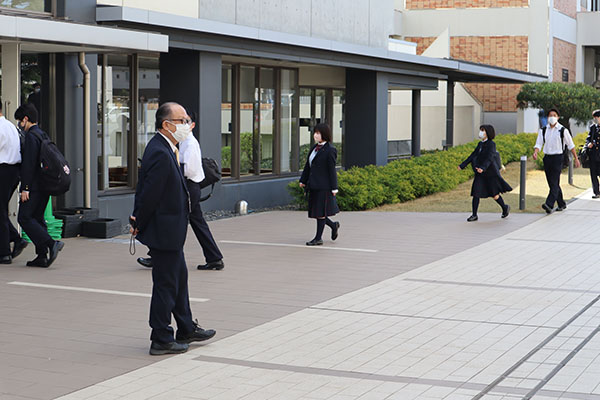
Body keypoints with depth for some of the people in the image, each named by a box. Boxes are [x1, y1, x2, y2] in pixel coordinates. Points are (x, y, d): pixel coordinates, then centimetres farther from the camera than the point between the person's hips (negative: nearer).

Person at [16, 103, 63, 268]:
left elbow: (29, 163, -18)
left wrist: (25, 188, -19)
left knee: (24, 218, -9)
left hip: (34, 186, -9)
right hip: (45, 186, 9)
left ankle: (52, 244, -19)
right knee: (37, 218, 10)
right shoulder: (43, 135, 18)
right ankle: (42, 256, 6)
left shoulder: (31, 136, -12)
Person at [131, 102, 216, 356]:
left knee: (179, 277, 20)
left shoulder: (163, 148, 10)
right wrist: (139, 225, -10)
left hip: (169, 231, 11)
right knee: (166, 284, 0)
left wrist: (138, 220, 9)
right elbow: (150, 193, -22)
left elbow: (144, 190, 12)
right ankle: (161, 340, 11)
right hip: (164, 232, -11)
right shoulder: (161, 154, -24)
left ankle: (187, 330, 32)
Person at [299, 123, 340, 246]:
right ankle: (333, 225, 31)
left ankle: (318, 238, 6)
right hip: (314, 185, 8)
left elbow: (332, 170, -12)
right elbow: (308, 166, 17)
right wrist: (303, 180, 15)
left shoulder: (330, 150, -10)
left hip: (323, 186, -8)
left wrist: (334, 188, -12)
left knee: (320, 212, -2)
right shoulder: (315, 148, 13)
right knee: (314, 211, 11)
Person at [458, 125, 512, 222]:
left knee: (494, 194, 3)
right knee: (475, 193, -3)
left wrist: (482, 168, -40)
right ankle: (474, 215, 0)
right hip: (480, 174, 7)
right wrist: (462, 166, 7)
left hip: (490, 173, -7)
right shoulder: (480, 144, 11)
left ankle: (505, 207, 29)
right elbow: (473, 156, 13)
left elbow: (489, 158, -25)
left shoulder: (491, 144, -12)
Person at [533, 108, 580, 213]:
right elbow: (539, 144, 4)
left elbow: (571, 145, 4)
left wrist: (576, 158, 6)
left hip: (557, 158, -5)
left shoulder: (563, 130, -3)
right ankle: (561, 204, 25)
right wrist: (535, 152, -17)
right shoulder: (543, 130, 7)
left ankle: (549, 205, -24)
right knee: (551, 184, 10)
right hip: (547, 157, 5)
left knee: (554, 183, -14)